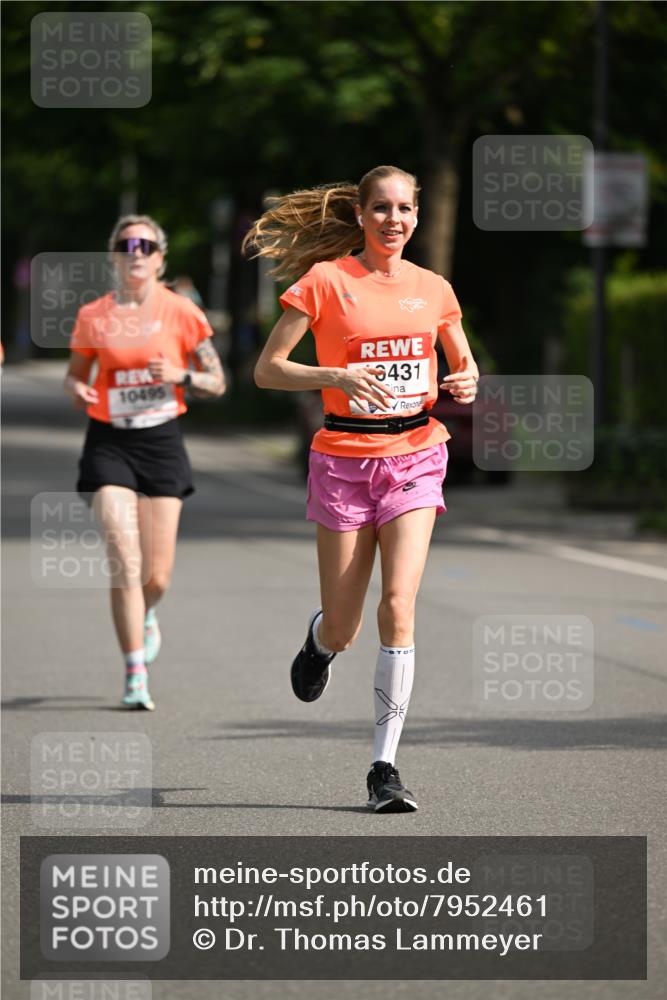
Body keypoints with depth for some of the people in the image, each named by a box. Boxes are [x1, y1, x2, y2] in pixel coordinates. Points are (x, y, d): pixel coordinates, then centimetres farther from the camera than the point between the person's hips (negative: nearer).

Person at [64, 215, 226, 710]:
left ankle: (146, 615, 39)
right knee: (123, 560, -14)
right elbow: (75, 374, 15)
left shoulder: (181, 312, -1)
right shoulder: (93, 316, 2)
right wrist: (78, 390, -8)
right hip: (109, 442, 0)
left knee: (156, 575, 2)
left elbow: (217, 383, 4)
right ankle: (136, 674, -8)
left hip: (162, 441, 0)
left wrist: (180, 375, -15)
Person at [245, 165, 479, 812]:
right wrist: (339, 376, -20)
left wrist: (466, 383, -3)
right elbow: (266, 370, -5)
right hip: (345, 460, -2)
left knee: (398, 606, -15)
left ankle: (384, 766, -10)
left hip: (415, 456, 2)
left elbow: (463, 363, 20)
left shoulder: (433, 289, 6)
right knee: (343, 629, 4)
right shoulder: (326, 281, -4)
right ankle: (320, 639, 45)